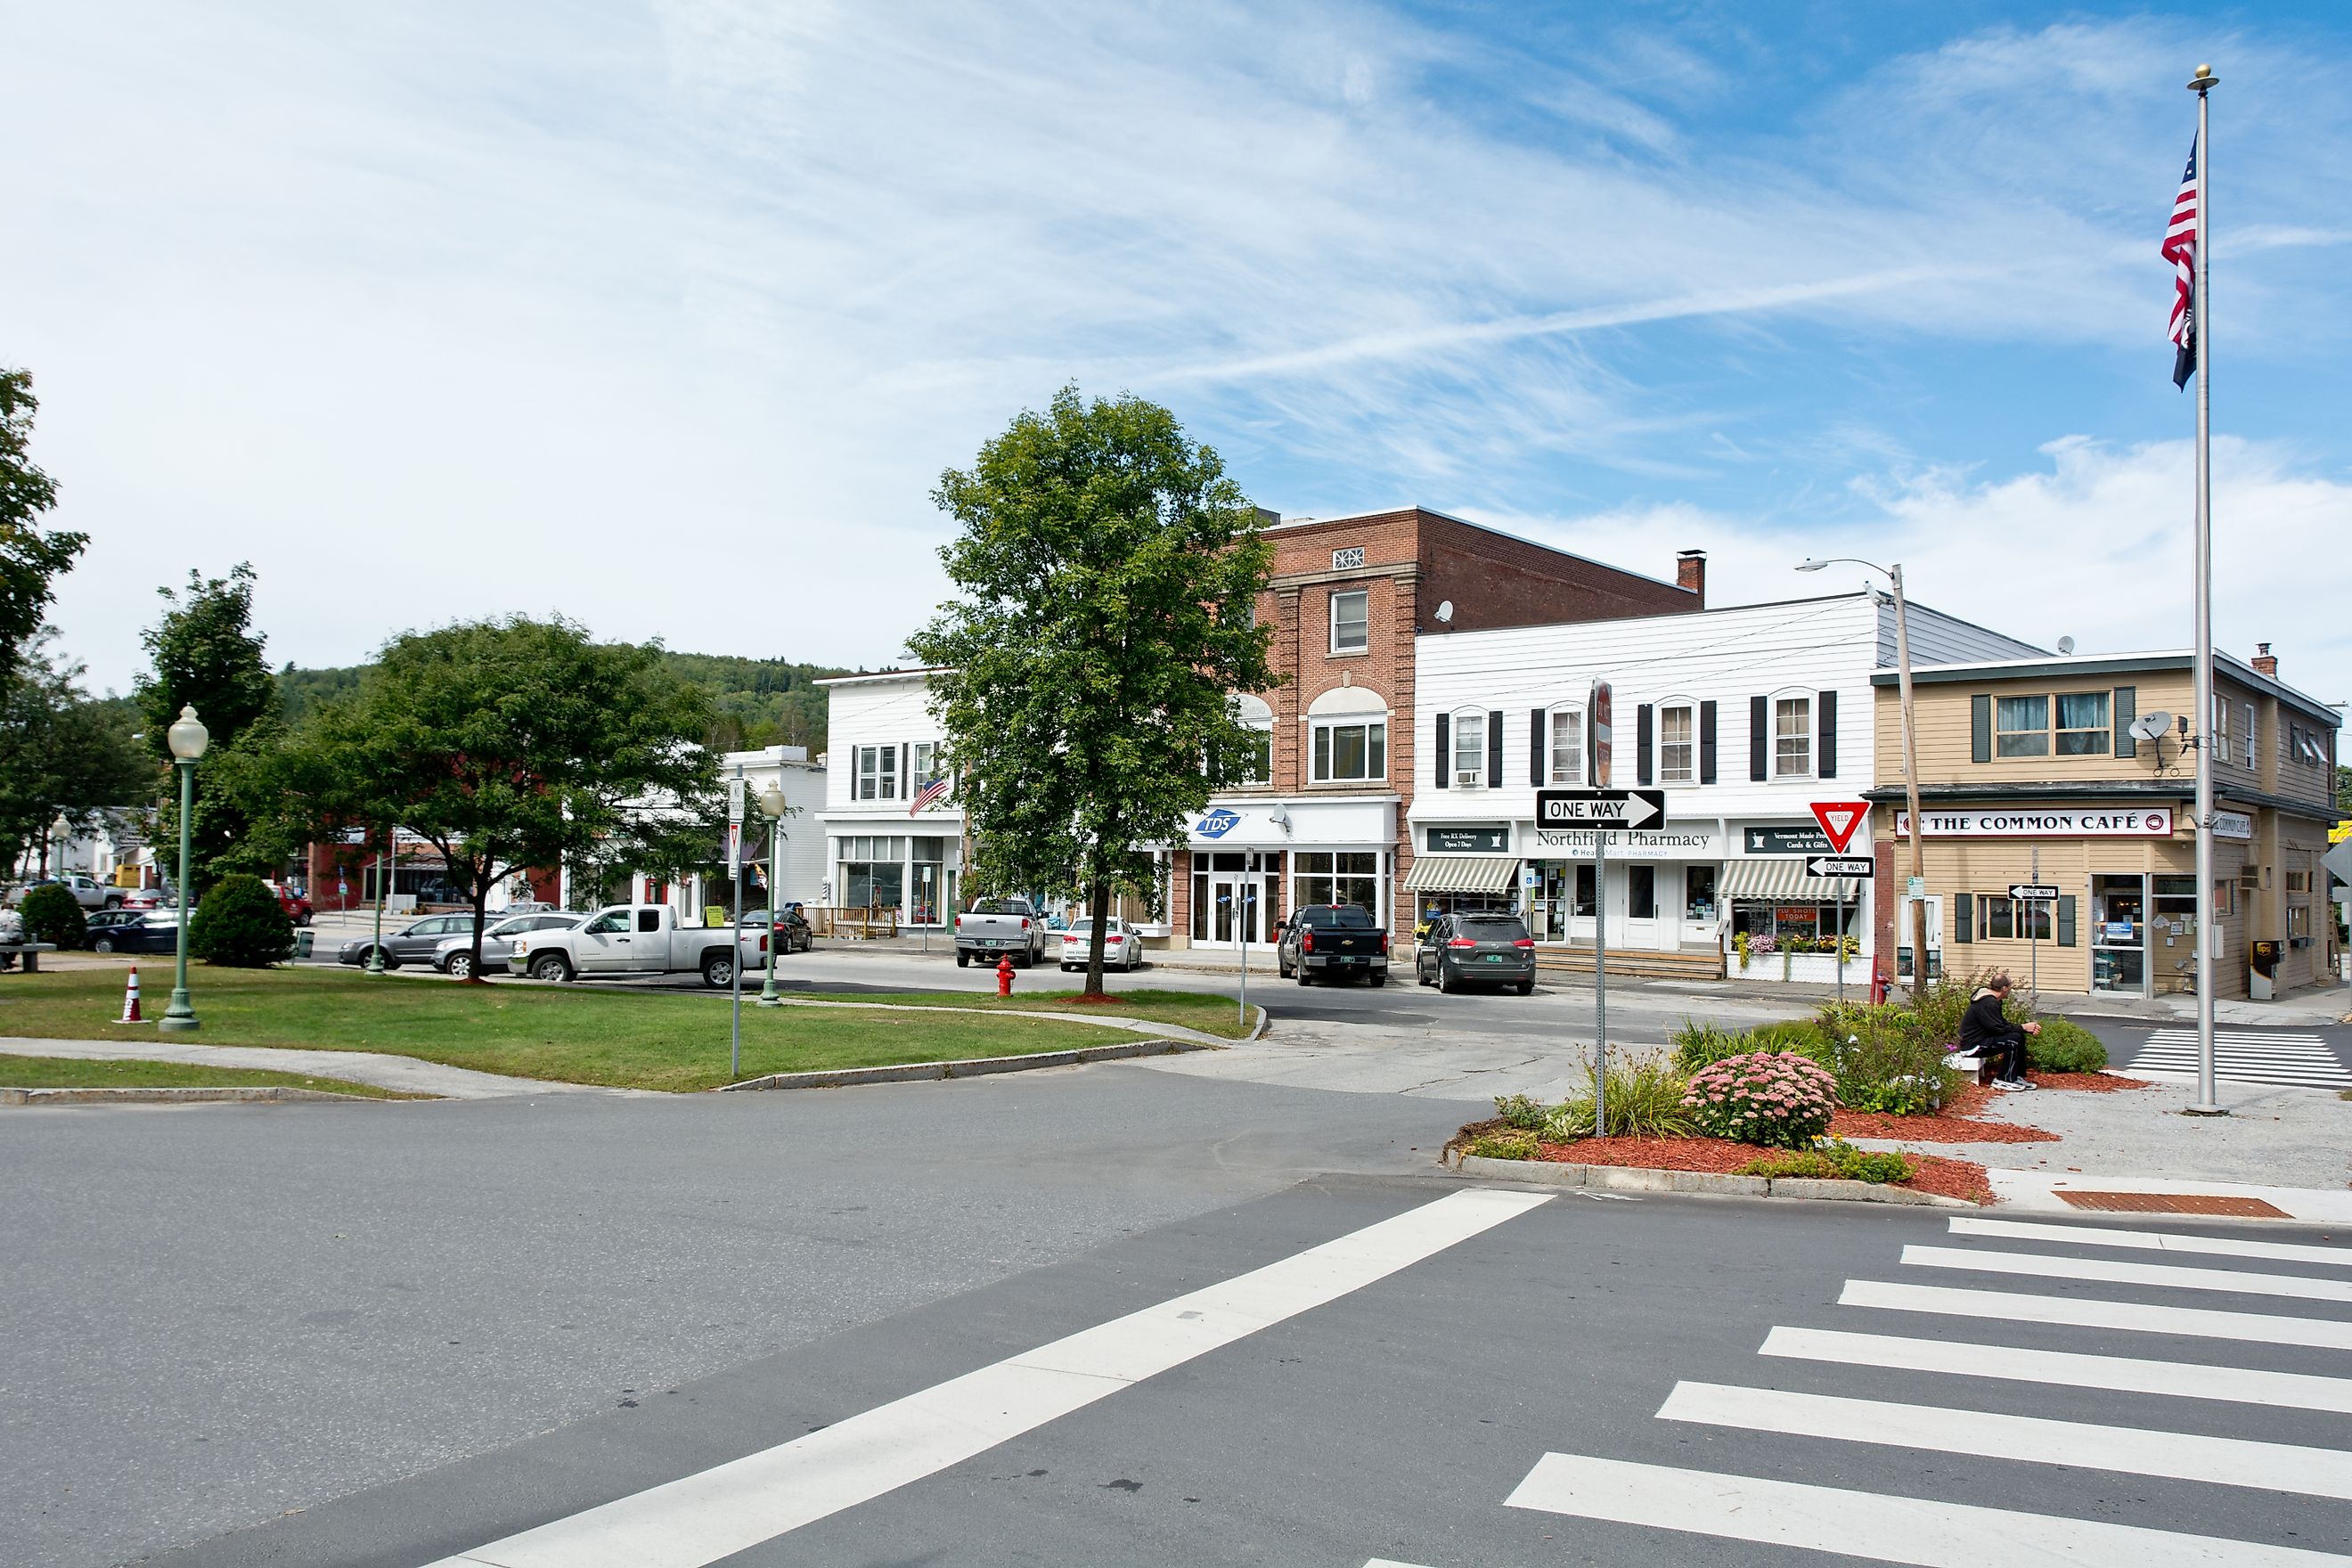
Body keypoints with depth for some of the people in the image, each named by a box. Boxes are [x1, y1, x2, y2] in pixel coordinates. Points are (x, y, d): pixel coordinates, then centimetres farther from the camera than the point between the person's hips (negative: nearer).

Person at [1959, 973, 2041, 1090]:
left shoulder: (1992, 1000, 12)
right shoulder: (1988, 1004, -22)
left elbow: (2003, 1023, 14)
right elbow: (1998, 1029, -23)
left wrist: (2028, 1028, 2)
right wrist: (2022, 1028, -14)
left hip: (1981, 1039, 11)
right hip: (1972, 1046, -11)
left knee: (2019, 1036, 9)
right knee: (2014, 1039, -20)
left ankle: (2018, 1077, 11)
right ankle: (2003, 1080, -12)